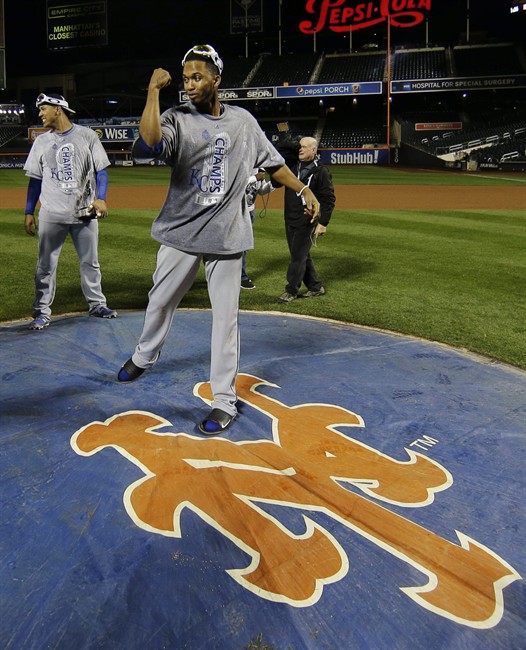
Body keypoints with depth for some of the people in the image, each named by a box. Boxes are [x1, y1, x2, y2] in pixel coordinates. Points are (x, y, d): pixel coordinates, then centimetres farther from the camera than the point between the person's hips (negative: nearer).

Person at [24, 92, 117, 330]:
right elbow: (35, 179, 10)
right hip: (51, 214, 1)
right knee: (46, 265, 2)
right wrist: (29, 212, 4)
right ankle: (42, 311, 9)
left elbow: (101, 170, 1)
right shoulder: (41, 141, 9)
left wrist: (100, 198, -14)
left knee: (90, 261, 9)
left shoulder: (86, 135, 3)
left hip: (85, 212, -1)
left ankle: (97, 304, 23)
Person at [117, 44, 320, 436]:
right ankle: (145, 356, 45)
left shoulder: (243, 121, 5)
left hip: (226, 235, 0)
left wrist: (304, 190, 11)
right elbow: (148, 145, -26)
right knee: (161, 301, 16)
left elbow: (273, 162, 14)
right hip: (180, 232, 0)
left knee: (226, 317, 1)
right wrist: (154, 91, -23)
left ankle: (225, 400, 10)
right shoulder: (176, 118, -4)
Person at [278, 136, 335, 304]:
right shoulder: (292, 166, 10)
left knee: (298, 256, -4)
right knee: (302, 255, 13)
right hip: (290, 220, 7)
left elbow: (329, 199, -10)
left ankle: (291, 290, 7)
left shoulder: (321, 171, -8)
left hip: (307, 222, -7)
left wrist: (323, 223, -15)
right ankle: (315, 287, 25)